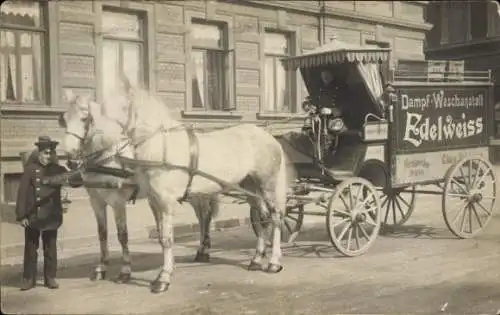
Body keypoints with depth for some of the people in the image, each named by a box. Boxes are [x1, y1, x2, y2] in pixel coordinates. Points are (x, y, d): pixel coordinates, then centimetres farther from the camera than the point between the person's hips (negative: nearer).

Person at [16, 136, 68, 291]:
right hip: (33, 216, -2)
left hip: (51, 216, 2)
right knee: (31, 247, 7)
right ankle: (28, 278, 17)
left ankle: (50, 277, 19)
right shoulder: (30, 168, -5)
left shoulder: (58, 170, 4)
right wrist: (21, 215, -12)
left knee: (51, 247, 9)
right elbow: (22, 192, -8)